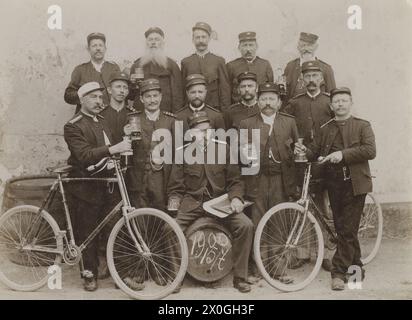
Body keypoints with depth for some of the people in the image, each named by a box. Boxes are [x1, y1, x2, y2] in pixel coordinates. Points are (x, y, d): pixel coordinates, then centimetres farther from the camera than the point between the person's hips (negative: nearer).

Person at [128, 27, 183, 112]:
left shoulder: (171, 65, 7)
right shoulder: (136, 65, 14)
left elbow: (178, 94, 1)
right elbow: (130, 96, 17)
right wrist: (133, 84, -3)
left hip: (165, 114, -2)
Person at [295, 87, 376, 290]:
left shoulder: (363, 126, 3)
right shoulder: (325, 129, 14)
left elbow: (370, 151, -11)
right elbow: (315, 153, 9)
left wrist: (343, 154, -21)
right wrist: (305, 151, -14)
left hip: (355, 184, -4)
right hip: (334, 184, 4)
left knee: (347, 230, -6)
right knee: (342, 228, 11)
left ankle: (339, 272, 1)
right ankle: (357, 269, 26)